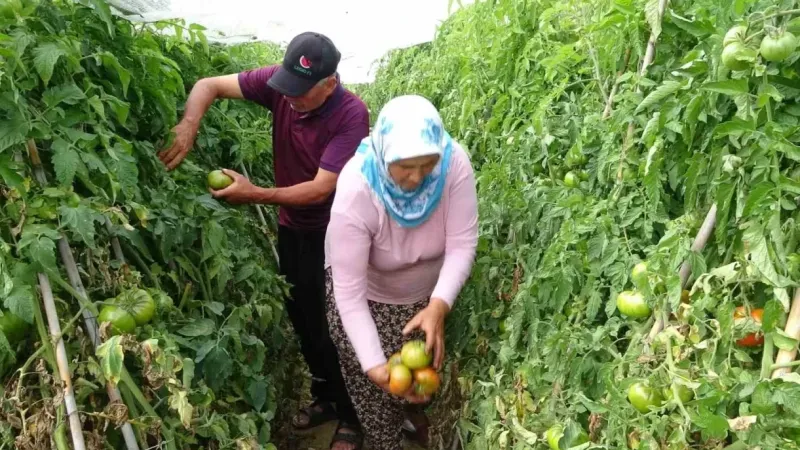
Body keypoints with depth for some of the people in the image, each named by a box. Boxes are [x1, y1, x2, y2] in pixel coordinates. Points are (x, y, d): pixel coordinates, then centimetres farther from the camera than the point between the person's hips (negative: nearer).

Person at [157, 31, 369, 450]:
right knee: (301, 318, 17)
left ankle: (352, 415, 26)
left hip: (333, 234, -5)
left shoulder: (351, 114, -27)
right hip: (292, 226, 6)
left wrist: (255, 194, -32)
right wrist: (188, 125, -25)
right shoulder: (279, 83, -13)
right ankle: (326, 396, 40)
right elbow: (209, 85, -7)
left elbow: (320, 189, -29)